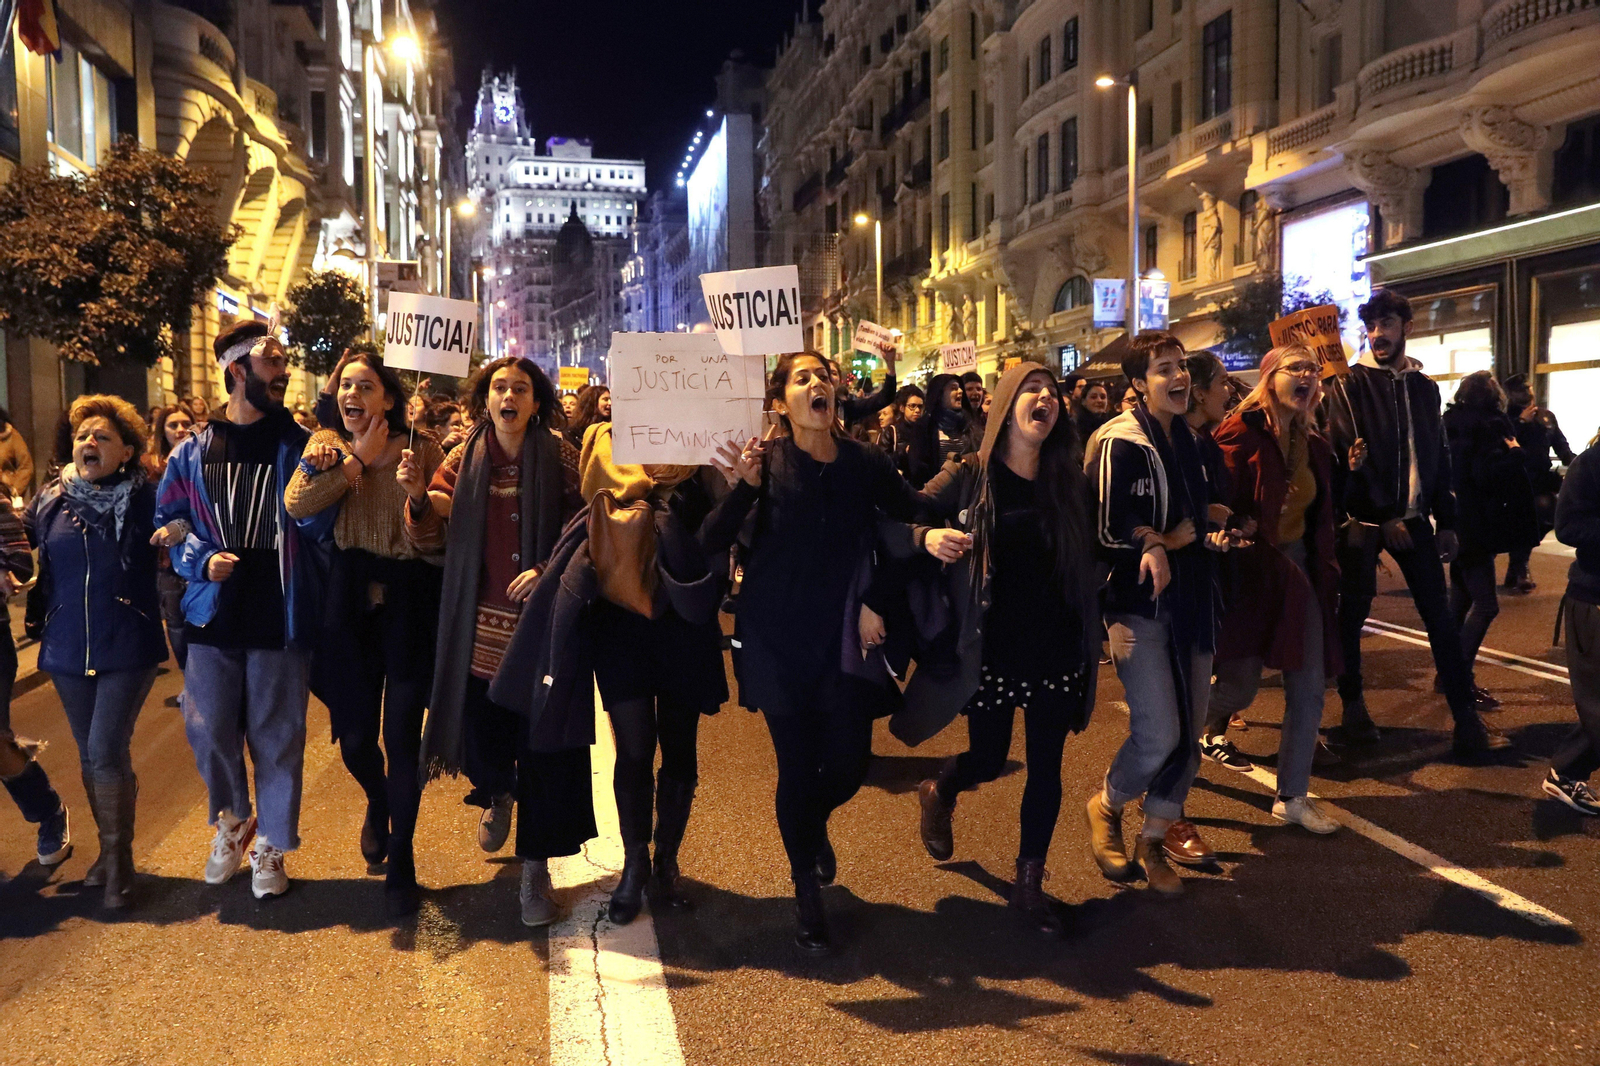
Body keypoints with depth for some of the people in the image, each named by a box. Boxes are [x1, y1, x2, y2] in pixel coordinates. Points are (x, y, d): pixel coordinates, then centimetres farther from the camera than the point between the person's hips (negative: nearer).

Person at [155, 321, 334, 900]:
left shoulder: (297, 443, 0)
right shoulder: (193, 451, 5)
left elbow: (316, 523, -7)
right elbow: (169, 521, 10)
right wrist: (202, 559, -9)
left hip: (280, 614, -2)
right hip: (214, 613, 2)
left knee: (277, 736, 5)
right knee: (209, 732, 7)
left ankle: (271, 843, 24)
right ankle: (232, 820, 35)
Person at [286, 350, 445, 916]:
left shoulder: (420, 449, -1)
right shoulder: (327, 444, 6)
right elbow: (296, 505, -12)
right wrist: (358, 460, -11)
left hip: (410, 600, -2)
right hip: (351, 601, 2)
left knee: (402, 738, 0)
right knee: (354, 737, 7)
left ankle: (401, 860, 19)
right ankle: (378, 805, 43)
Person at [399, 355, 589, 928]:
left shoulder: (561, 459, -3)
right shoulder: (464, 462, 6)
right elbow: (428, 541, 4)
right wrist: (418, 497, -14)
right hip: (479, 629, 3)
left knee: (543, 749, 2)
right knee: (481, 735, 8)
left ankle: (535, 868, 19)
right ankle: (498, 795, 46)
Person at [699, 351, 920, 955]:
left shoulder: (865, 463, -3)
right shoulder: (765, 463, -9)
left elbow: (912, 525, 9)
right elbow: (710, 545, -15)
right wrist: (741, 490, -31)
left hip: (842, 637, 2)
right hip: (778, 637, -2)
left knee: (848, 765, 2)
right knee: (797, 766, 3)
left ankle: (814, 824, 40)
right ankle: (807, 894, 25)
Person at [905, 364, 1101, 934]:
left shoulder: (1069, 483, 3)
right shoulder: (969, 476, -6)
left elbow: (1091, 560, 10)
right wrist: (928, 537, -26)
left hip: (1056, 651, 3)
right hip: (991, 648, -3)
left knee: (1046, 769, 7)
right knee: (988, 760, 8)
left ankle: (1029, 883, 23)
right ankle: (938, 793, 43)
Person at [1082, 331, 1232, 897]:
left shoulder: (1189, 440, 12)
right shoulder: (1119, 443, -13)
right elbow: (1106, 530, -18)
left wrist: (1209, 534, 7)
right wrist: (1160, 540, -13)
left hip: (1190, 601, 8)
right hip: (1139, 603, -8)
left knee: (1188, 732, 9)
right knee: (1159, 734, -13)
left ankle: (1152, 841, 25)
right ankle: (1106, 806, 17)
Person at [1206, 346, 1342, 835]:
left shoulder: (1314, 445, 10)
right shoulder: (1240, 435, -13)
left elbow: (1320, 517, 17)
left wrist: (1325, 572, 12)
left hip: (1299, 570, 7)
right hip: (1250, 570, -7)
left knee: (1308, 689, 5)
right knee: (1239, 687, -2)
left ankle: (1292, 796, 17)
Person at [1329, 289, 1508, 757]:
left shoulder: (1423, 386, 12)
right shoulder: (1352, 383, -3)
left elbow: (1438, 456, 14)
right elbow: (1350, 453, -10)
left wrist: (1445, 521, 9)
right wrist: (1384, 515, -14)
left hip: (1412, 516, 4)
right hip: (1364, 517, -4)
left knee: (1440, 617, 1)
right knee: (1352, 613, 3)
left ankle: (1466, 719, 4)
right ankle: (1354, 707, 19)